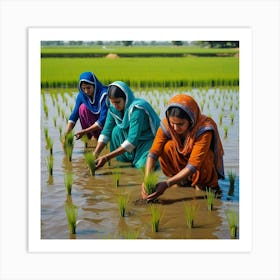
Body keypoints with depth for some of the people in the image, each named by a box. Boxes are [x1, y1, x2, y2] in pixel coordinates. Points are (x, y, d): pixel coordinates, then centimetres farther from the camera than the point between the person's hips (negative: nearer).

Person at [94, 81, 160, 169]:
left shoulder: (137, 109, -30)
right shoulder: (113, 109, -9)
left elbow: (132, 140, -34)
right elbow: (106, 132, -6)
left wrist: (107, 157, -36)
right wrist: (95, 154, -21)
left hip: (151, 139, -6)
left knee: (142, 165, -28)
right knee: (117, 130, -18)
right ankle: (128, 160, -2)